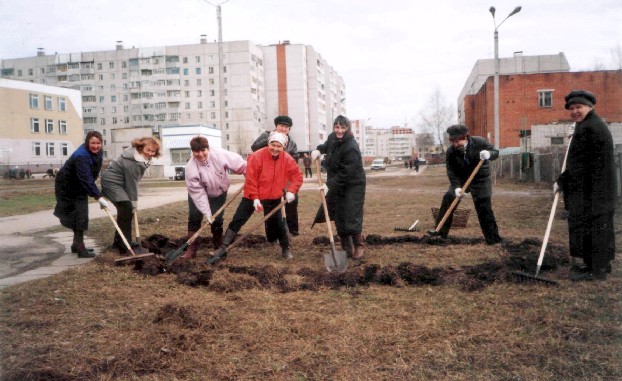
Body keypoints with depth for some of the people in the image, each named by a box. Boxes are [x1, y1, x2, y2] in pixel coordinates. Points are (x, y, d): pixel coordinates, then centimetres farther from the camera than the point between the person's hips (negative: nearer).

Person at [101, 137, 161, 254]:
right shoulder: (132, 162, -29)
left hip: (119, 182, 10)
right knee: (126, 209, -17)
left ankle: (119, 241, 22)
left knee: (127, 210, 10)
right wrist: (134, 203, -12)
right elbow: (132, 183, -22)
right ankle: (124, 246, -16)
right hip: (111, 181, -10)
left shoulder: (143, 157, -1)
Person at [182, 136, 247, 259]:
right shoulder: (191, 168, -31)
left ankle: (219, 247, 18)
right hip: (199, 193, 0)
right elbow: (198, 192, -28)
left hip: (219, 192, 1)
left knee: (217, 220, 1)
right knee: (194, 218, -5)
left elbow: (239, 164, -21)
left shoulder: (219, 154, -32)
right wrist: (207, 212, -28)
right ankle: (191, 249, 5)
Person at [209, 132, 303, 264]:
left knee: (278, 224, 5)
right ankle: (223, 249, 0)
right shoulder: (257, 156, -19)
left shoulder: (287, 159, -8)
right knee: (237, 221, -5)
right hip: (252, 197, -2)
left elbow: (297, 176, 0)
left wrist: (291, 191, -15)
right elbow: (251, 179, -17)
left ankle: (286, 249, 27)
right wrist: (255, 198, -19)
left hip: (273, 198, 2)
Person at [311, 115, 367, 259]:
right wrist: (319, 150, 5)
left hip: (353, 186, -8)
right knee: (339, 219, 9)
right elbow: (327, 145, 27)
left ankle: (359, 247, 13)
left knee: (352, 219, -8)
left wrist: (329, 185, -28)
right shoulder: (332, 138, 1)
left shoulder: (351, 148, -25)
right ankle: (347, 247, 23)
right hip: (336, 186, 8)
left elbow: (346, 173, -27)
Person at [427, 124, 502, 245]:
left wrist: (489, 154, -32)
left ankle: (493, 238, 7)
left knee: (484, 209, -4)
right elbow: (451, 172, -16)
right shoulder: (450, 152, -15)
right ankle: (440, 231, 11)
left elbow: (495, 152, -7)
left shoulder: (480, 142, -19)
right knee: (448, 200, -1)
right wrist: (456, 187, -29)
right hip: (461, 180, 3)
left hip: (480, 181, -3)